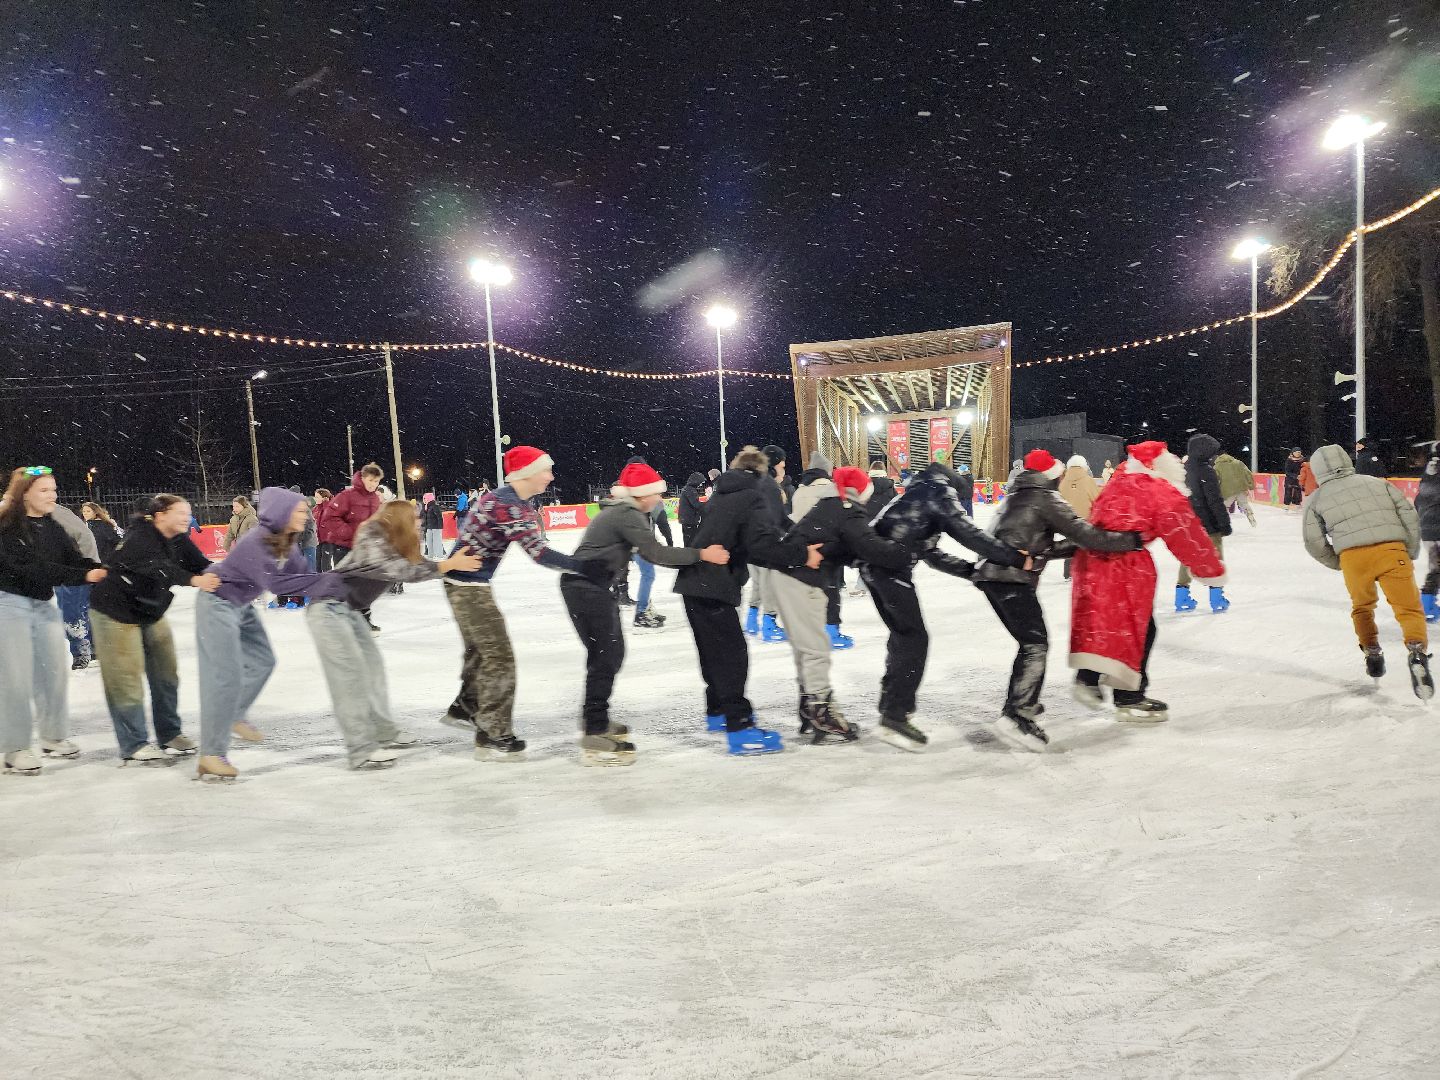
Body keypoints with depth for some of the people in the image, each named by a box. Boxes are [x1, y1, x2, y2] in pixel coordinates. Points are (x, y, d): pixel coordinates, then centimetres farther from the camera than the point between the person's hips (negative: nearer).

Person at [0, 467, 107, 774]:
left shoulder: (52, 528, 7)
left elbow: (76, 560, 0)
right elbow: (34, 569, -24)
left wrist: (103, 571, -18)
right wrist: (83, 575, -30)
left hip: (43, 604, 7)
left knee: (54, 670, 9)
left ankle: (54, 737, 23)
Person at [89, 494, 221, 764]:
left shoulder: (179, 540, -3)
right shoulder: (139, 539, -27)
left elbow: (202, 565, -10)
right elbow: (160, 569, -43)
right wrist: (194, 580, -58)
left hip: (152, 613, 9)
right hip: (116, 612, -9)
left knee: (166, 674, 11)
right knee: (127, 678, -6)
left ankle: (169, 734, 24)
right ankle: (134, 746, 1)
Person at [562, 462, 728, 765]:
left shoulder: (624, 512, 17)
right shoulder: (627, 515, -15)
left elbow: (649, 551, 15)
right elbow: (654, 552, -21)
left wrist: (692, 557, 5)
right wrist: (701, 554, -19)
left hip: (588, 585, 10)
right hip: (587, 587, -10)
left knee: (607, 652, 17)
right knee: (606, 655, -9)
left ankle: (595, 720, 30)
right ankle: (595, 740, -8)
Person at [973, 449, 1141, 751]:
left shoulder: (1016, 497, 25)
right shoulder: (1047, 498, -1)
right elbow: (1085, 533, -7)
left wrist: (1075, 546, 27)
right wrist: (1133, 540, 1)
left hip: (989, 574, 9)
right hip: (1013, 578, -9)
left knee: (1030, 640, 20)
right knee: (1036, 642, -11)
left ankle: (1021, 702, 28)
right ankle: (1017, 717, -22)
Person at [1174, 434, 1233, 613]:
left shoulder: (1184, 469, 6)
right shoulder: (1206, 471, -17)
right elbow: (1215, 501, -18)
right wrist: (1225, 523, -12)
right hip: (1208, 524, -7)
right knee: (1215, 558, 6)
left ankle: (1182, 597, 15)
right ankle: (1217, 597, 8)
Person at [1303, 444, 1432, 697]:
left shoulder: (1317, 499, 17)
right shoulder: (1378, 482, 22)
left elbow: (1314, 543, 9)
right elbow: (1409, 514, 12)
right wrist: (1410, 553, 16)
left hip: (1352, 556, 0)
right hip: (1392, 550, 0)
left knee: (1362, 606, 25)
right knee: (1409, 608, 1)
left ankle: (1372, 653, 26)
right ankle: (1416, 650, -22)